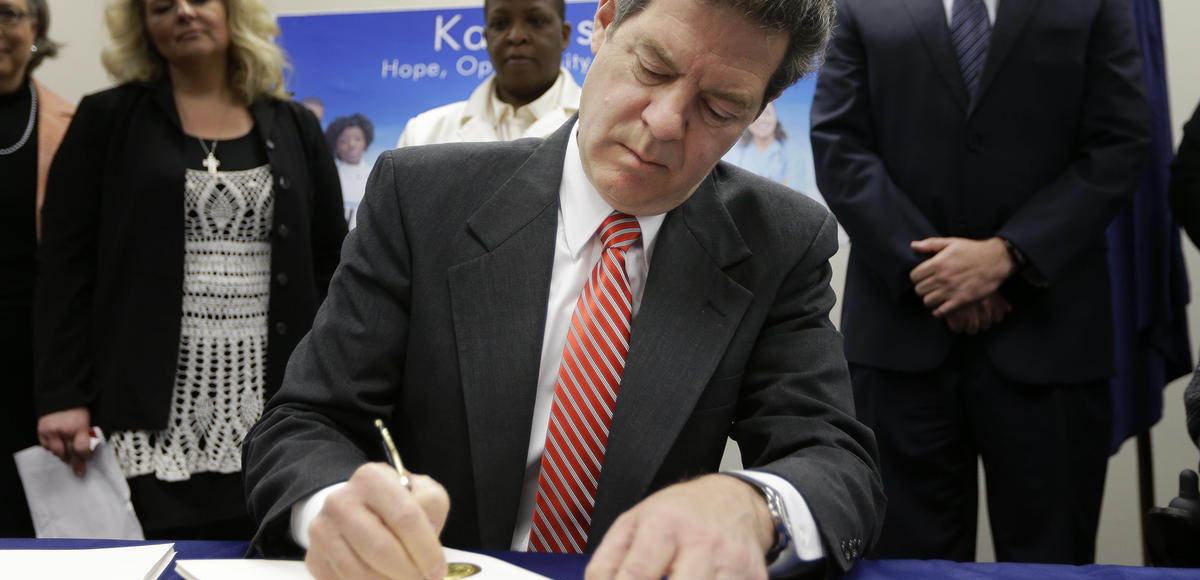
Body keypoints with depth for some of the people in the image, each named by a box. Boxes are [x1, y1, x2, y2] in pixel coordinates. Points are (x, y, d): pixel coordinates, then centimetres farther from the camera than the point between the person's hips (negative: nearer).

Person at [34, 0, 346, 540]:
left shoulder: (294, 127, 11)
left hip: (273, 410, 2)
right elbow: (66, 265, 0)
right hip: (152, 410, -1)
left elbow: (329, 266, 9)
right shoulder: (107, 120, 6)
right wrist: (62, 396, -8)